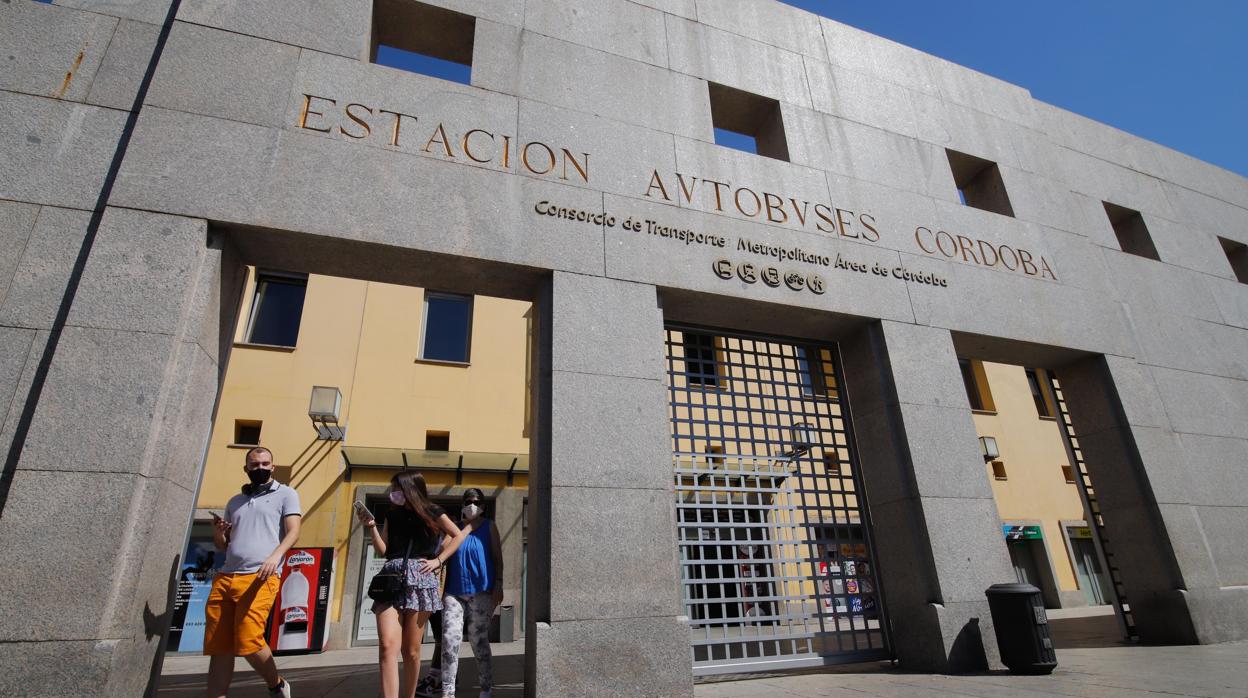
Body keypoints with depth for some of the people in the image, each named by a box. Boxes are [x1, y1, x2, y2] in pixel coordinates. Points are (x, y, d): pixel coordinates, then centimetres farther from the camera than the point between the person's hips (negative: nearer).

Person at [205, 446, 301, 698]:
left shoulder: (286, 494, 9)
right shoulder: (234, 502, 25)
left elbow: (293, 531, -4)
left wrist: (276, 555, -23)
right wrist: (217, 532, 5)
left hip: (260, 578, -5)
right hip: (225, 578, 6)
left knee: (248, 643, -12)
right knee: (218, 648, 2)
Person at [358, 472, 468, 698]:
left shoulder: (431, 512, 6)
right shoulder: (392, 515, 17)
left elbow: (458, 535, 11)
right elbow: (382, 550, 15)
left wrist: (438, 560, 2)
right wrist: (371, 526, 4)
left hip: (419, 580, -3)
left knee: (411, 650, 2)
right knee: (387, 646, -15)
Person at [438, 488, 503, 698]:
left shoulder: (489, 527, 4)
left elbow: (497, 557, 0)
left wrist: (498, 585, -7)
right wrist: (440, 587, 4)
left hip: (481, 591, -2)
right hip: (454, 591, 2)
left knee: (478, 640, 5)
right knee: (450, 638, -9)